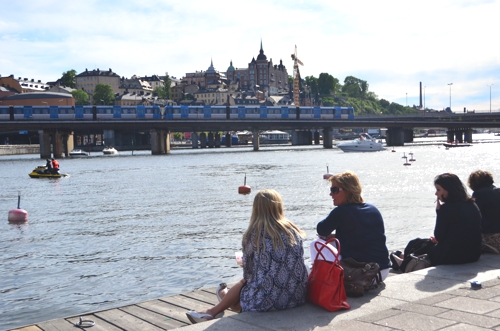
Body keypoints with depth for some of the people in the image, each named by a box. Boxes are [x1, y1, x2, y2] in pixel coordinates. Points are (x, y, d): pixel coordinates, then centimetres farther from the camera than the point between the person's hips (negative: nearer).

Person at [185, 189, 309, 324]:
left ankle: (214, 311, 46)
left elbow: (248, 274, 1)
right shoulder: (294, 231, 3)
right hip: (297, 297, 4)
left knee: (242, 284, 26)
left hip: (266, 301, -4)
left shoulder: (252, 235, -7)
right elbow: (296, 266, 11)